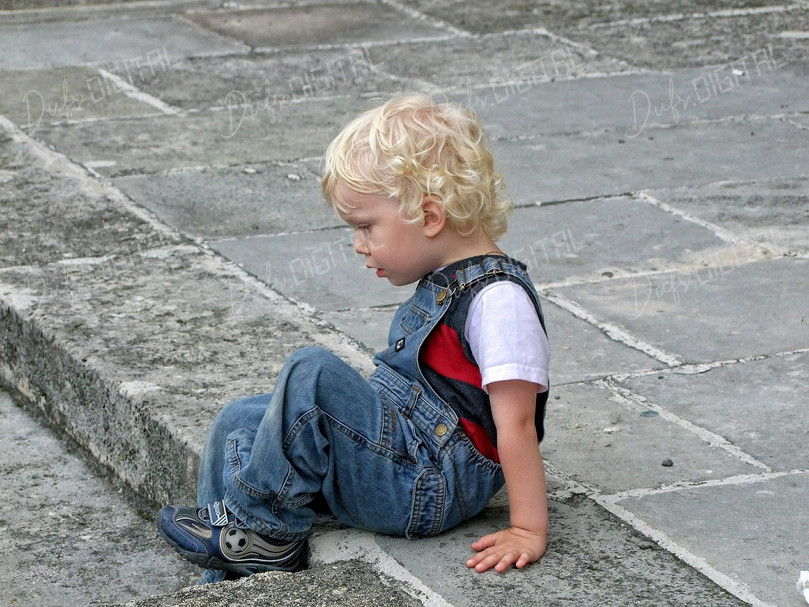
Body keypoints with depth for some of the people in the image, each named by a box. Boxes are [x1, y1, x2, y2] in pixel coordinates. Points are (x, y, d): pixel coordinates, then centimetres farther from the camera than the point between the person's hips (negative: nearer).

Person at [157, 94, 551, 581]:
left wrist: (529, 531, -22)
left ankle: (262, 527, -12)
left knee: (311, 374, -26)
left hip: (428, 492, -10)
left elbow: (516, 424, -21)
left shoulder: (500, 301, -18)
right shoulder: (444, 282, 12)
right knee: (237, 424, 7)